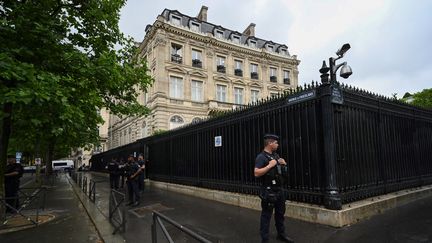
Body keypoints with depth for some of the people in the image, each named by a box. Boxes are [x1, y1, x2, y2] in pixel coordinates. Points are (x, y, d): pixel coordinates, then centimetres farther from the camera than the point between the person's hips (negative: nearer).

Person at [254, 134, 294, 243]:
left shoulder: (276, 155, 11)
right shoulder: (261, 157, -15)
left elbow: (283, 171, 21)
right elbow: (256, 173, -26)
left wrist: (284, 164, 0)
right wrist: (270, 165, -26)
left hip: (279, 190, 8)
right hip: (269, 191, -8)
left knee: (280, 213, 20)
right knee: (266, 215, 1)